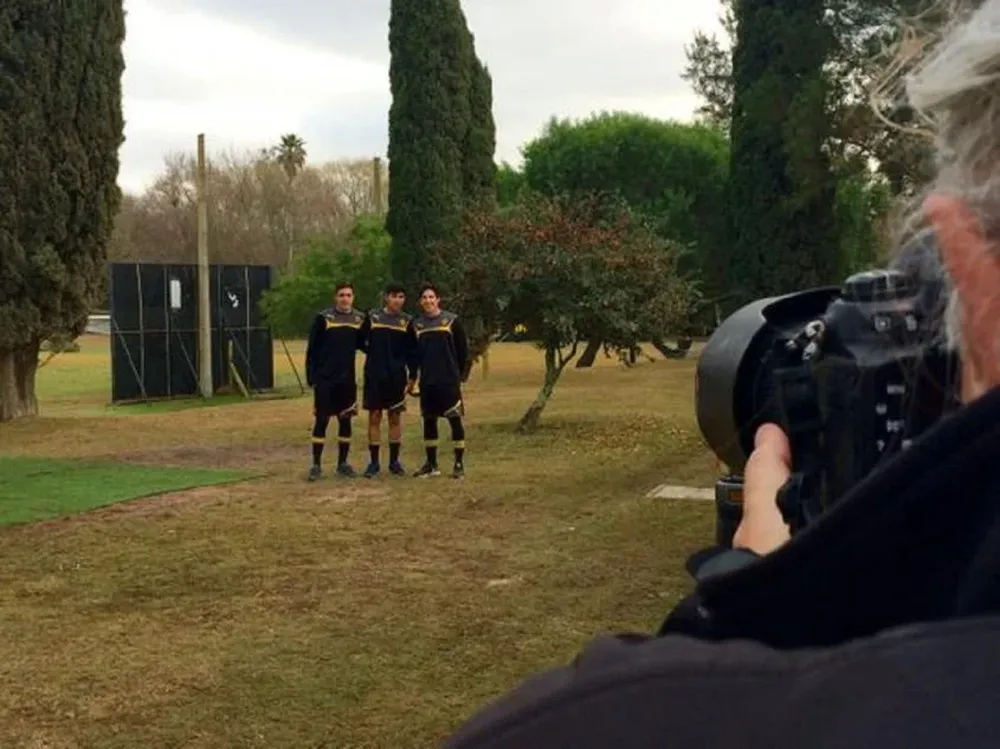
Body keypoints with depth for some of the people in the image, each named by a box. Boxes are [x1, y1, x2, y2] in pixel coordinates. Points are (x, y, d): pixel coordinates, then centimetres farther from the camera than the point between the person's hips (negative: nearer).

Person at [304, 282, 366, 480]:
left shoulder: (360, 319, 4)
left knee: (345, 421, 8)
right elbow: (312, 349, -5)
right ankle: (316, 465, 7)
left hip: (347, 380, 3)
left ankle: (343, 463, 18)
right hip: (325, 380, -3)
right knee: (321, 421, 0)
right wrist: (311, 377, -9)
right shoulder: (323, 318, -7)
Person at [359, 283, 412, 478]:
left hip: (397, 376, 1)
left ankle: (394, 461, 15)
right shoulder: (372, 317, 0)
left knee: (395, 417, 6)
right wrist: (374, 353, -4)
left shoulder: (407, 321, 4)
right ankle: (374, 462, 8)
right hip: (374, 376, -1)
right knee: (374, 417, 1)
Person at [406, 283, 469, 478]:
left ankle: (459, 464, 3)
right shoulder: (415, 325, 8)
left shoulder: (452, 321, -2)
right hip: (427, 382, 4)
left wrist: (459, 373, 1)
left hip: (449, 381, -4)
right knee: (428, 421, 8)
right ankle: (431, 464, 18)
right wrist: (412, 378, 10)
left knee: (455, 420, -3)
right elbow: (413, 354, 13)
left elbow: (462, 349, 0)